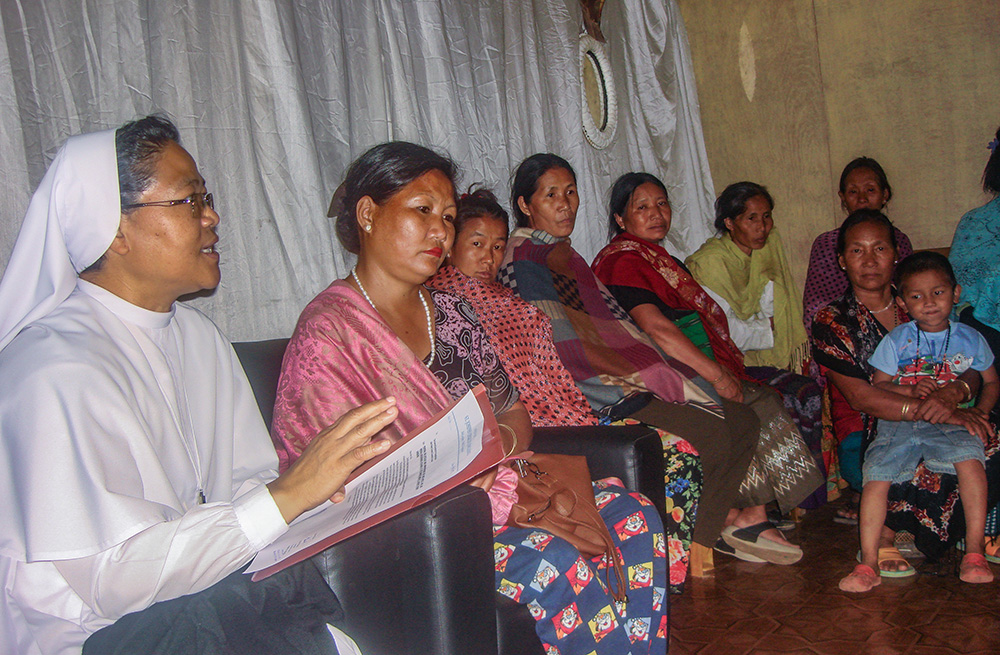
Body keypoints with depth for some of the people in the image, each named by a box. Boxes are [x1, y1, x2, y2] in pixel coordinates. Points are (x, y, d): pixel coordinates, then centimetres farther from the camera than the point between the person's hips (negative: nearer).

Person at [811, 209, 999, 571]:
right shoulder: (832, 321, 2)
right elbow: (860, 396, -12)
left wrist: (954, 391, -20)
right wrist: (937, 413, -23)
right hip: (865, 438, -4)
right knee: (915, 469, -33)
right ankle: (879, 536, -7)